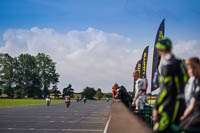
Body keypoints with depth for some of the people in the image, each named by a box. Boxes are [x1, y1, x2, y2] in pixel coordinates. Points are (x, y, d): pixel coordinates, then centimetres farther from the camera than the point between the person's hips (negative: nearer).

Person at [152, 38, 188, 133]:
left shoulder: (167, 65, -14)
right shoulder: (179, 63, 13)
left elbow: (166, 89, -20)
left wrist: (156, 107, -17)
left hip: (171, 104, -9)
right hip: (181, 103, 9)